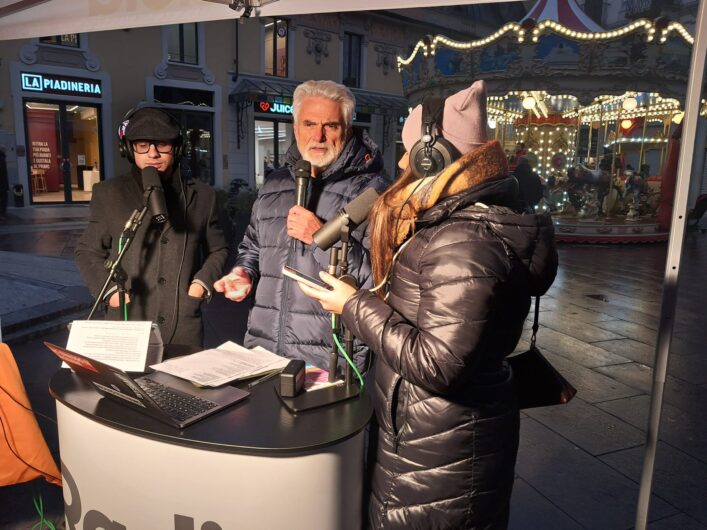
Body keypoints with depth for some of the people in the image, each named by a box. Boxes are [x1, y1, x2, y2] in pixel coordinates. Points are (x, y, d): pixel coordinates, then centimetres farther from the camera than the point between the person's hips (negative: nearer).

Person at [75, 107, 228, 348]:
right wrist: (109, 289, -4)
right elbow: (88, 251, 10)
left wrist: (203, 281, 0)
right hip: (127, 327, -1)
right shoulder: (109, 193, 4)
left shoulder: (201, 195, 7)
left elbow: (218, 249, 16)